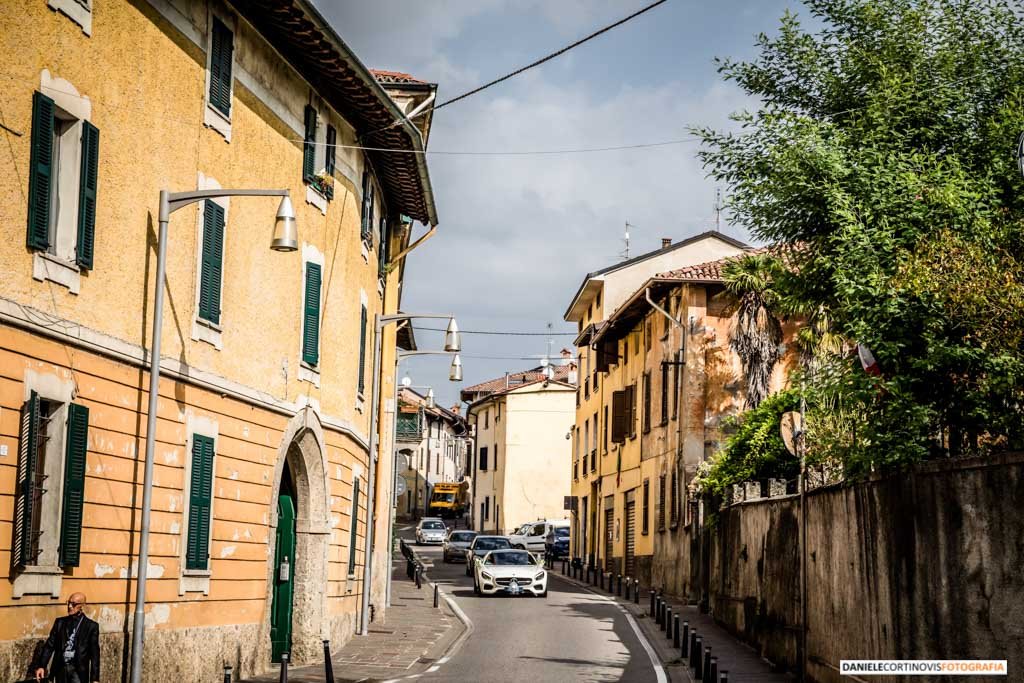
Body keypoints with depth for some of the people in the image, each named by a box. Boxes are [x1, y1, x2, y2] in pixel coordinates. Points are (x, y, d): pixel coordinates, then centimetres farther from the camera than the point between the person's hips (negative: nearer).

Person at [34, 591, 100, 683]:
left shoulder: (91, 626, 2)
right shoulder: (60, 622, 12)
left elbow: (94, 653, -1)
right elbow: (50, 645, 7)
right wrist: (41, 666, -5)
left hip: (78, 671, -4)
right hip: (60, 668, 4)